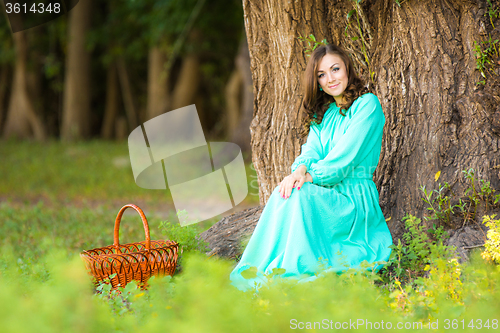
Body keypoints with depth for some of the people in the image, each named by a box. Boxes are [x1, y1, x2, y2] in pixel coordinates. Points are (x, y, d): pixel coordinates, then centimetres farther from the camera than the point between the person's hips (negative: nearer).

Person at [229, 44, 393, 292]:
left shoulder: (367, 104, -5)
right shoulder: (323, 112, 17)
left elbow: (345, 155, -14)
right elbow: (312, 148, 3)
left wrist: (310, 177, -21)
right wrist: (300, 170, -19)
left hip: (355, 197, -6)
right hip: (326, 192, 6)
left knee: (299, 195, -31)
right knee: (283, 193, -25)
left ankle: (294, 271, -29)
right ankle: (265, 270, -29)